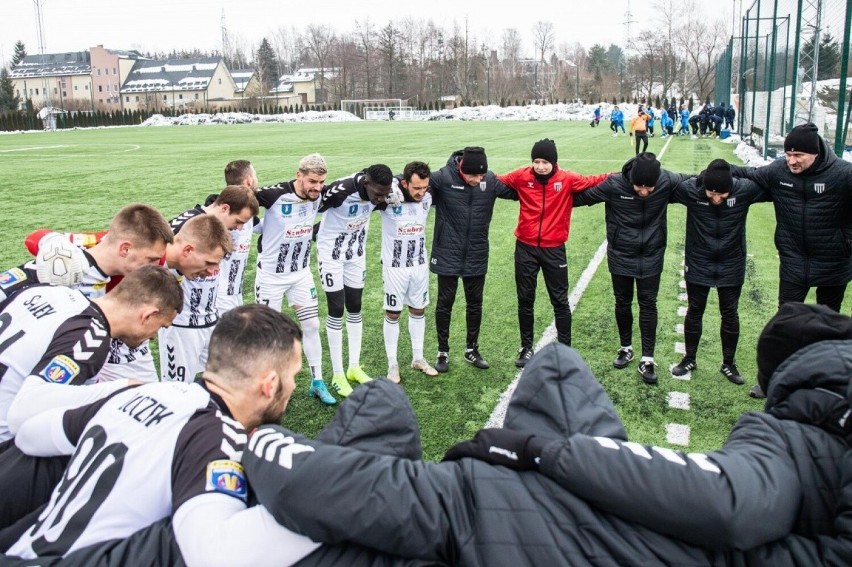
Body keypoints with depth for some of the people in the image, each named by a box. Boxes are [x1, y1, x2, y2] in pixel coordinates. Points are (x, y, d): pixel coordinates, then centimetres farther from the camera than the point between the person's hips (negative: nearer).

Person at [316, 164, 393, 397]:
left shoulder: (379, 190, -15)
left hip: (357, 251, 6)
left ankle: (354, 367, 23)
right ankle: (338, 374, 7)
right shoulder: (341, 190, -33)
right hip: (332, 252, -6)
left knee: (355, 308, 11)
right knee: (336, 311, -3)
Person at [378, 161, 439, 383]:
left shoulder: (428, 197, -5)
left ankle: (418, 358, 30)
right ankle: (392, 364, 17)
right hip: (395, 266, -4)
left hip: (420, 265, 5)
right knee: (392, 314, 5)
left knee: (418, 310, 15)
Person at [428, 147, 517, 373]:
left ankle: (472, 349, 32)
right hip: (448, 255, -3)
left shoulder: (491, 180, -6)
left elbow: (517, 191, 6)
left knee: (475, 304, 14)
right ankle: (443, 352, 25)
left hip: (476, 257, 3)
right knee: (445, 303, 8)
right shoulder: (443, 178, -16)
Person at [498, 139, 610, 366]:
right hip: (525, 247, 1)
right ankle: (526, 347, 27)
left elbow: (593, 181, -4)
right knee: (525, 300, 12)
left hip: (554, 249, -1)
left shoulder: (567, 179, -7)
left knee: (560, 301, 8)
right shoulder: (521, 177, -5)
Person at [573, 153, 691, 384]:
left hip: (651, 258, 0)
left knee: (648, 305, 6)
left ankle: (647, 359, 15)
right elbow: (582, 195, -10)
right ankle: (626, 348, 34)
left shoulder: (668, 182, -18)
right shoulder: (614, 184, -22)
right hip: (621, 256, 0)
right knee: (623, 303, 13)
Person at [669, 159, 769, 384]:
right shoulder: (689, 189, -21)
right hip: (698, 265, 0)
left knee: (730, 314, 14)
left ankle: (729, 363, 32)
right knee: (694, 312, 14)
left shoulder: (745, 189, -19)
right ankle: (689, 359, 33)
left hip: (731, 267, 1)